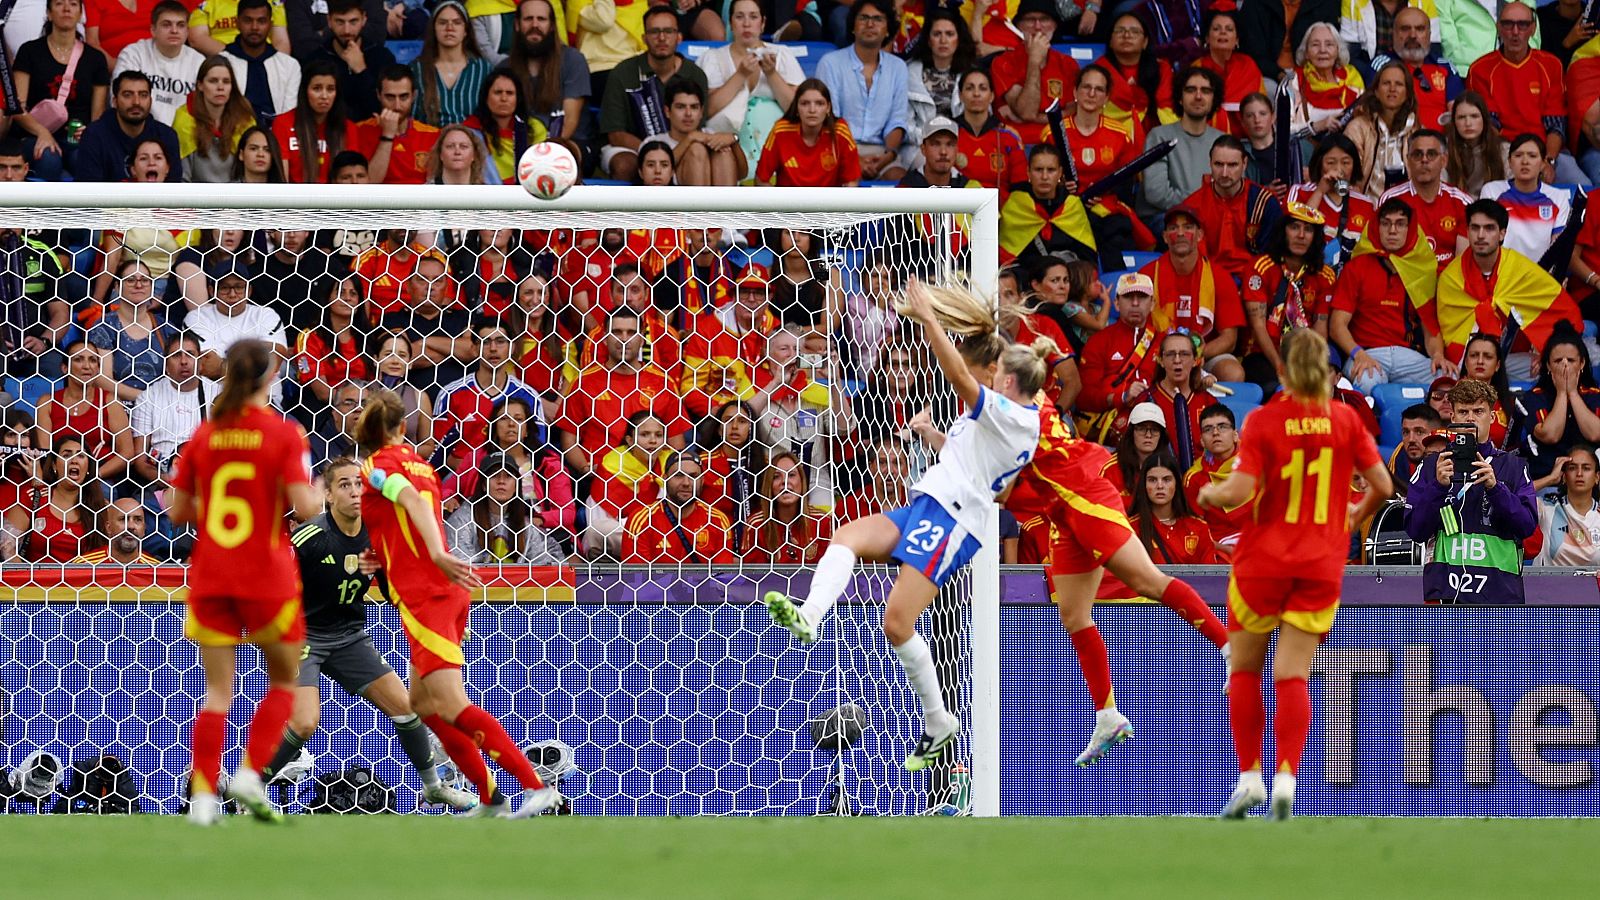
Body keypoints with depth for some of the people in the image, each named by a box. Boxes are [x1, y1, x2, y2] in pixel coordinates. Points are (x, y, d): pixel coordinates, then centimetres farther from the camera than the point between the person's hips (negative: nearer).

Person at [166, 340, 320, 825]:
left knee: (218, 690, 6)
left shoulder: (204, 435, 2)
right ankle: (249, 774, -2)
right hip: (267, 577, -3)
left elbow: (178, 511, 5)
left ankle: (203, 796, -4)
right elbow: (302, 505, -17)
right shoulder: (284, 433, -8)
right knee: (283, 681, 15)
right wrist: (318, 497, 5)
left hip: (210, 579, 3)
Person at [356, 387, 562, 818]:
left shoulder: (377, 465, -5)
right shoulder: (419, 462, 18)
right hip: (448, 590, 9)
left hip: (423, 595, -9)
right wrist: (384, 558, 28)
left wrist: (437, 555, -35)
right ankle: (490, 798, 12)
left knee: (453, 707, -15)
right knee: (424, 705, 15)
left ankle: (537, 786, -25)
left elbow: (411, 499, -24)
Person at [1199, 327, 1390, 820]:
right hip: (1321, 566, 2)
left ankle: (1250, 776, 9)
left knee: (1244, 669, 13)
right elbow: (1382, 485, 2)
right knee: (1292, 676, 0)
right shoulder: (1345, 419, -1)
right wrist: (1358, 514, 22)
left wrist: (1210, 493, 4)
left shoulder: (1264, 420, -10)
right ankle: (1286, 778, -16)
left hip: (1264, 560, -2)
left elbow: (1240, 490, -18)